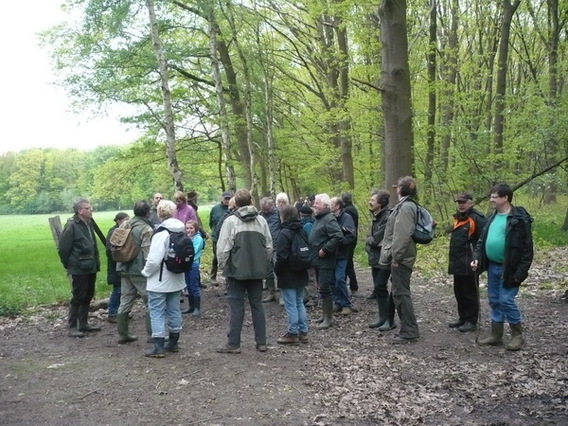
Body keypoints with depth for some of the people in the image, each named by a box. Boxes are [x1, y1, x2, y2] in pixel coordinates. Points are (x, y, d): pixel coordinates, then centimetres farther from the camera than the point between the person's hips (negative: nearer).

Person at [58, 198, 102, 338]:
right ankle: (72, 327, 8)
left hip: (91, 267, 8)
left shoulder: (89, 223, 9)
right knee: (78, 297, -1)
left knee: (88, 296, 15)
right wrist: (68, 265, -7)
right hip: (79, 269, -8)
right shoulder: (71, 226, -16)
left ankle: (83, 323, 26)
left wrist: (96, 262, 12)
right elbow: (63, 248, -15)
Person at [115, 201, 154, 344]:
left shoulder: (125, 225, 8)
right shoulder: (146, 229, -15)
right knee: (151, 303, 3)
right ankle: (153, 334, 8)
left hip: (125, 269, 7)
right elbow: (148, 253, -20)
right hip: (140, 271, -7)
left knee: (125, 302, 12)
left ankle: (122, 334, 17)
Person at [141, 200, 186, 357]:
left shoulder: (162, 232, -19)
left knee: (157, 312, -1)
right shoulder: (181, 230, 5)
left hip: (159, 281, -8)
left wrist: (146, 272, -9)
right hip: (176, 279, 8)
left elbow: (154, 259, -24)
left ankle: (158, 347, -1)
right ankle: (173, 343, 24)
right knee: (174, 310, 14)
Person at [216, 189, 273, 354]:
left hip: (237, 270, -4)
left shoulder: (230, 221, -9)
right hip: (257, 270, 4)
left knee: (237, 306, 2)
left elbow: (223, 248, -10)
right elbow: (269, 246, 8)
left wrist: (223, 266, 3)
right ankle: (261, 342, 15)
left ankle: (233, 344, 6)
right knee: (257, 304, 10)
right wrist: (265, 265, 18)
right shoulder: (261, 220, 5)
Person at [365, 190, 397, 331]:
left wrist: (369, 240, -3)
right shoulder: (376, 217, 12)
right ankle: (383, 317, 22)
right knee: (378, 288, 13)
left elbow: (377, 239, -21)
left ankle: (389, 320, 2)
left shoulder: (387, 217, -20)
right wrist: (370, 241, -5)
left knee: (380, 287, -8)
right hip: (375, 259, 9)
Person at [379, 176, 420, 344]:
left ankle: (409, 332, 0)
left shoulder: (406, 207, -16)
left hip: (400, 258, -10)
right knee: (400, 293, 15)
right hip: (400, 257, 10)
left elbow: (403, 235, -22)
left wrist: (396, 256, -20)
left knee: (401, 293, -6)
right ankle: (409, 329, 23)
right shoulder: (406, 205, 15)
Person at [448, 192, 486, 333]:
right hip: (458, 263, 9)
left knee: (470, 292, 0)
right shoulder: (458, 218, 15)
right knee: (459, 292, 16)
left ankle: (472, 321, 10)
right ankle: (463, 318, 27)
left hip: (469, 264, -9)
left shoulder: (476, 219, -13)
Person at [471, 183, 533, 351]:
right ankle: (496, 335, 24)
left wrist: (520, 273, -18)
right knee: (494, 301, 13)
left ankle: (517, 335, 11)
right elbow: (482, 240, 16)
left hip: (508, 269, -8)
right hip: (492, 267, 8)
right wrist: (477, 258, 1)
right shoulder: (492, 217, 9)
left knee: (506, 301, -7)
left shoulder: (519, 219, -14)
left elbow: (527, 249, -15)